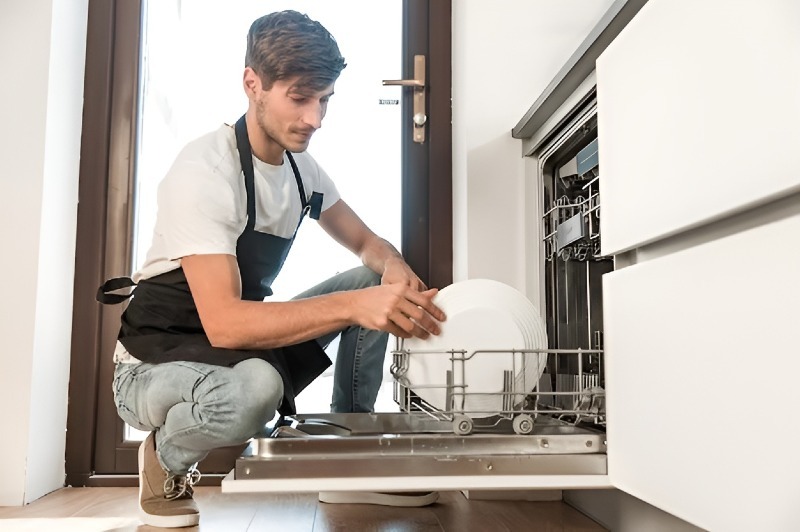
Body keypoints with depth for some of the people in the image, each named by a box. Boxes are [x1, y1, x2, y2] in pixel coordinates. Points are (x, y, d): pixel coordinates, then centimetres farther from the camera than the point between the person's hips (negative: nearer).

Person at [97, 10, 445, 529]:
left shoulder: (301, 166, 0)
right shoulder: (205, 171, -25)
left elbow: (368, 243, 8)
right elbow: (224, 323, -34)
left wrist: (396, 272, -16)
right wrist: (353, 305, -43)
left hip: (244, 344, 8)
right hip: (156, 364, -7)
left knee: (374, 279, -3)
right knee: (255, 386, -41)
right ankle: (168, 457, -4)